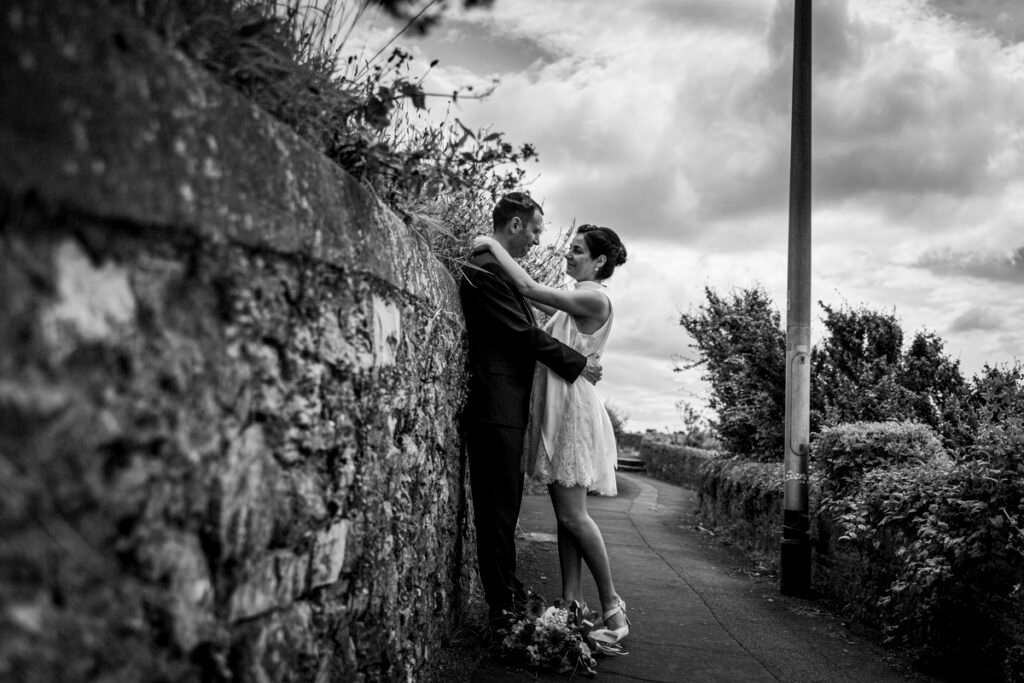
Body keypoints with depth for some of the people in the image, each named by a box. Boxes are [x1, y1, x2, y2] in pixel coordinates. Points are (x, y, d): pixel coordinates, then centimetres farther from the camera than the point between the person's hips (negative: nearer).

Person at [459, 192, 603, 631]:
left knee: (506, 508, 16)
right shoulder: (483, 270, -14)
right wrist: (578, 364, -9)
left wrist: (578, 362, 12)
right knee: (497, 509, -4)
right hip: (495, 409, -10)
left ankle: (508, 593, 27)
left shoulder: (502, 270, 18)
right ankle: (503, 608, 3)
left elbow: (528, 332, 20)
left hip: (510, 410, 10)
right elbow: (524, 333, -17)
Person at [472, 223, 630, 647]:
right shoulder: (574, 302, 17)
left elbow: (529, 288, -17)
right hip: (555, 408, 10)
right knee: (566, 514, 8)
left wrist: (493, 245, -8)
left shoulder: (594, 299, -12)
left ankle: (612, 607, -1)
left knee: (572, 514, -9)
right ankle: (572, 602, 11)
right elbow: (536, 299, 19)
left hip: (572, 408, -10)